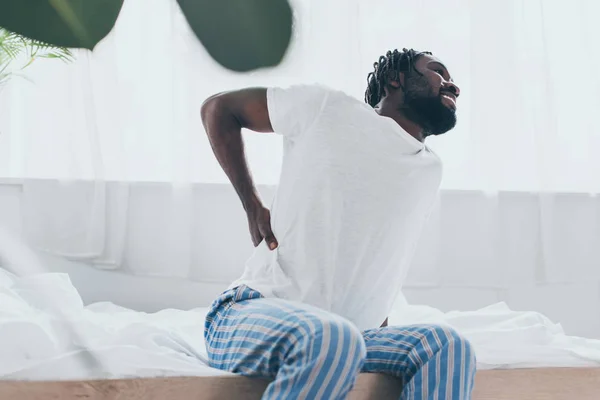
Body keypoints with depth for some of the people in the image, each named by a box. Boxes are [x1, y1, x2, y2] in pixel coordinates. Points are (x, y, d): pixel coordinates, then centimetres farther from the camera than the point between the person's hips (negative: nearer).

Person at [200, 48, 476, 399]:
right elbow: (218, 108, 13)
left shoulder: (431, 172, 18)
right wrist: (253, 208, 5)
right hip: (255, 313, -5)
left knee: (448, 347, -25)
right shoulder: (328, 108, 3)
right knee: (332, 337, -39)